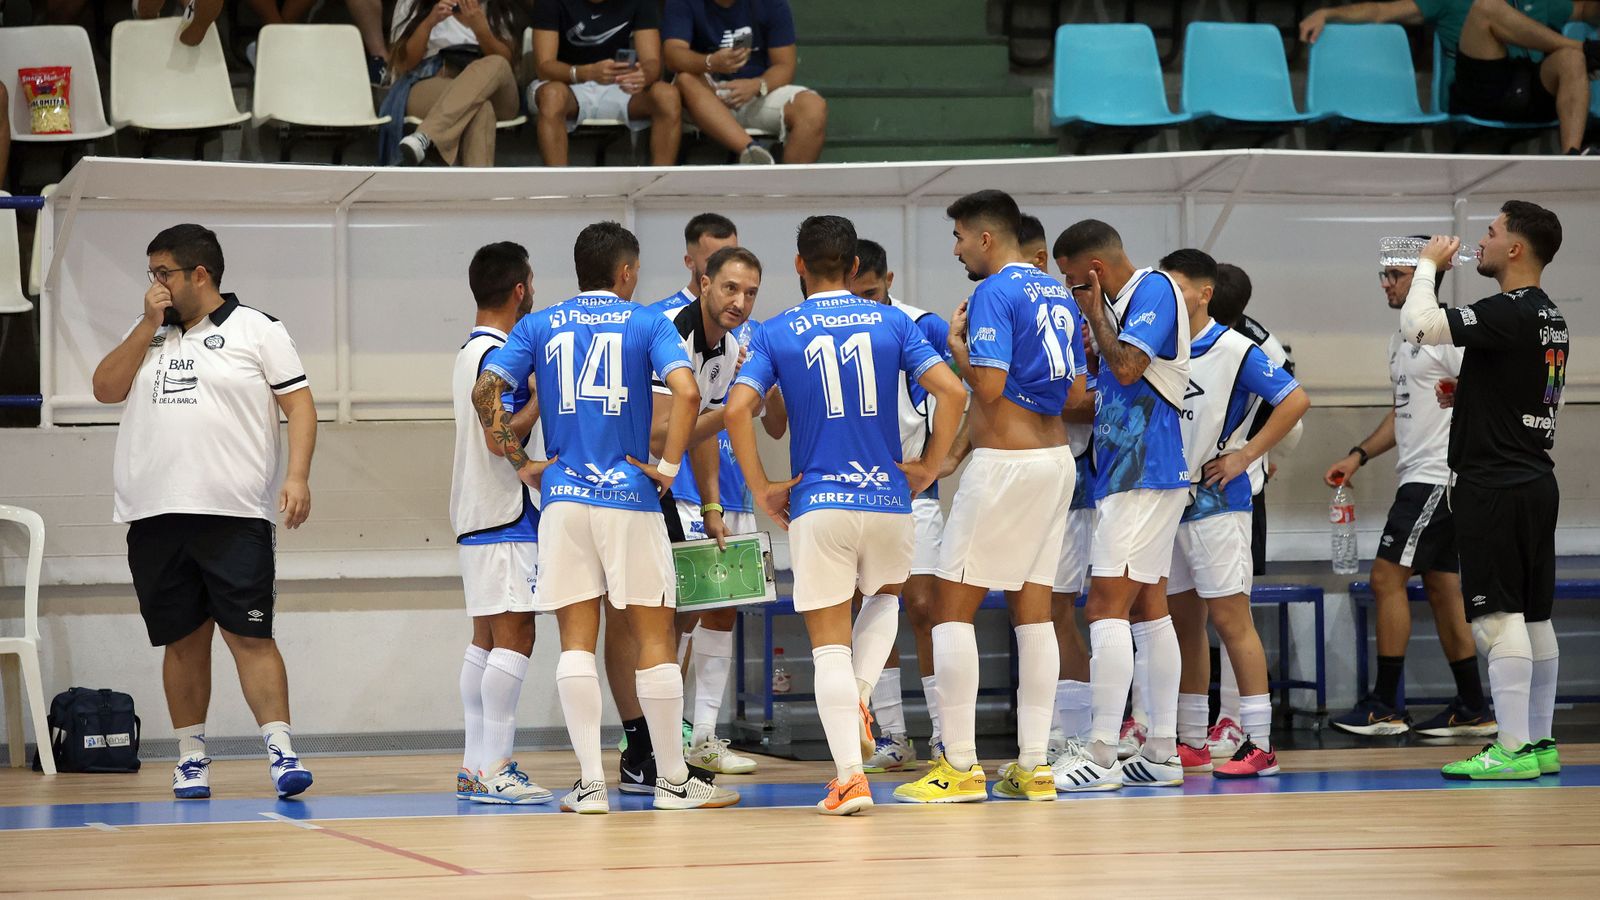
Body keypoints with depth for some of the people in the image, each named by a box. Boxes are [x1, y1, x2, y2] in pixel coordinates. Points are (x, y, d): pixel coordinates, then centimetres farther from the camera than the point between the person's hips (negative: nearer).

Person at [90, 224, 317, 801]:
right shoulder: (147, 335, 18)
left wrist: (298, 477, -14)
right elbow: (106, 389, 7)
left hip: (234, 515, -4)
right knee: (183, 640, 8)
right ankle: (191, 757, 14)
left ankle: (280, 750, -13)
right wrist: (149, 325, 0)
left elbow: (299, 404, -1)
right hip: (155, 516, 5)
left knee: (249, 635, -10)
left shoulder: (256, 331, 3)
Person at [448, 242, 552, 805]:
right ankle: (493, 771, -15)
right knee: (514, 635, -12)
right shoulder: (499, 355, -15)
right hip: (505, 512, -11)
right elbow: (499, 435, -22)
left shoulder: (471, 351, 17)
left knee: (487, 638, 11)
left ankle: (476, 766, 12)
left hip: (476, 515, 11)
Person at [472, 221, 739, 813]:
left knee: (576, 641, 3)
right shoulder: (647, 324, 2)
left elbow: (485, 392, -1)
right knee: (654, 638, 5)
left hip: (562, 498, 2)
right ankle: (673, 779, 9)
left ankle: (591, 784, -1)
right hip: (629, 498, -2)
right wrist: (668, 467, -7)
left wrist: (519, 464, 8)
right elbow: (686, 391, -15)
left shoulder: (539, 327, 10)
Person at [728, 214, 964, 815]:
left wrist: (762, 489, -2)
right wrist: (930, 467, 5)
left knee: (830, 646, 3)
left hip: (817, 502, -1)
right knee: (885, 597, 30)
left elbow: (739, 410, -12)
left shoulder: (776, 333, 1)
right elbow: (951, 391, -7)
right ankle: (857, 700, 7)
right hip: (888, 497, 2)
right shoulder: (892, 324, 4)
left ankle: (850, 777, -5)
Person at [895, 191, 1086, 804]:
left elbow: (988, 384, -20)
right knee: (1033, 610, 9)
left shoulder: (994, 293, -12)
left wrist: (955, 342, -4)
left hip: (1004, 462, -9)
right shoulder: (1058, 295, 14)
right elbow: (1076, 392, 17)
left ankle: (960, 766, -6)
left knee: (953, 608, -3)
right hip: (1056, 459, 9)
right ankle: (1034, 765, 7)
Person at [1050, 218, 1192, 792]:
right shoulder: (1123, 301, 17)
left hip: (1142, 476, -11)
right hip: (1136, 475, 11)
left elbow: (1128, 366, -21)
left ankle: (1101, 756, -16)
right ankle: (1161, 753, 13)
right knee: (1148, 609, 11)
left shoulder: (1154, 289, -11)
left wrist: (1094, 315, -8)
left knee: (1107, 607, -13)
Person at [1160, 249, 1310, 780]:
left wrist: (1245, 456, -14)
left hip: (1215, 502, -7)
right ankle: (1191, 744, 18)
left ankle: (1258, 745, -7)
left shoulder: (1233, 350, -9)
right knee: (1182, 622, 11)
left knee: (1230, 618, -8)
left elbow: (1295, 400, -13)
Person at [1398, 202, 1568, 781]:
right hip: (1536, 479, 10)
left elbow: (1417, 325, -21)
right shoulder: (1551, 319, 14)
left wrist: (1429, 265, -6)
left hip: (1492, 487, -10)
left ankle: (1512, 750, -12)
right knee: (1534, 617, 12)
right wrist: (1465, 394, 20)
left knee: (1498, 616, -9)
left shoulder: (1507, 314, -16)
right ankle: (1540, 743, 16)